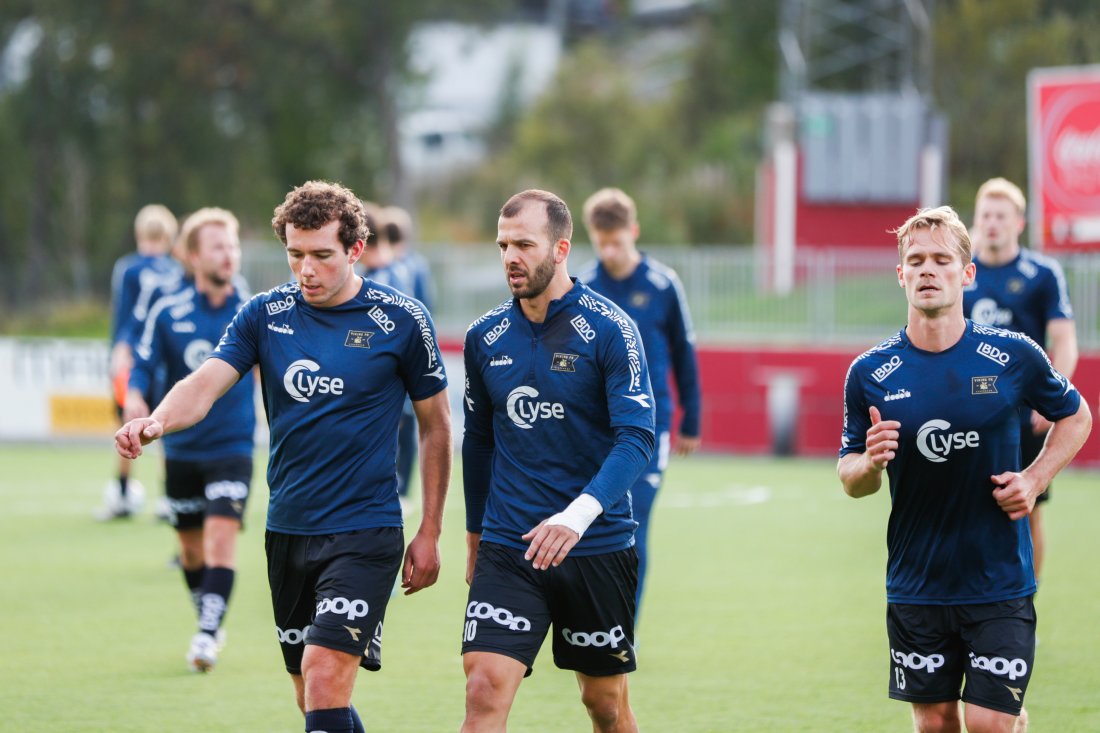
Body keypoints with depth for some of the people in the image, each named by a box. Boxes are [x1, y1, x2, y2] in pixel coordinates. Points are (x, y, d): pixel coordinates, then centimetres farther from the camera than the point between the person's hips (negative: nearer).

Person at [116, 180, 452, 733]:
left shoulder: (401, 320, -5)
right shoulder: (264, 314, 2)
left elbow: (435, 426, 3)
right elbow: (206, 382, -12)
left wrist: (430, 533, 2)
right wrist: (157, 422, -35)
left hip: (364, 531, -4)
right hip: (287, 530, 5)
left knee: (325, 679, -18)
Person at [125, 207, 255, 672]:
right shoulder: (168, 313, -3)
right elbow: (143, 365, -3)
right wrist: (135, 396, -22)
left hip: (232, 447, -2)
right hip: (181, 449, 2)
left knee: (221, 536, -18)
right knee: (191, 546, 11)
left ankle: (208, 635, -18)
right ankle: (208, 624, 32)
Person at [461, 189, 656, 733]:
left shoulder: (608, 329, -9)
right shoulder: (485, 337, 5)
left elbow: (637, 437, -16)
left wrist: (580, 514, -30)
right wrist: (476, 537, 21)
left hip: (597, 547, -2)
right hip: (507, 547, 2)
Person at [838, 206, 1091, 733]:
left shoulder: (1014, 357, -5)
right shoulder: (869, 373, -2)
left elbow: (1075, 416, 12)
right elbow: (852, 480, 7)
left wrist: (1035, 479, -2)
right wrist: (869, 463, -16)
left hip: (1000, 585, -2)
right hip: (915, 587, 2)